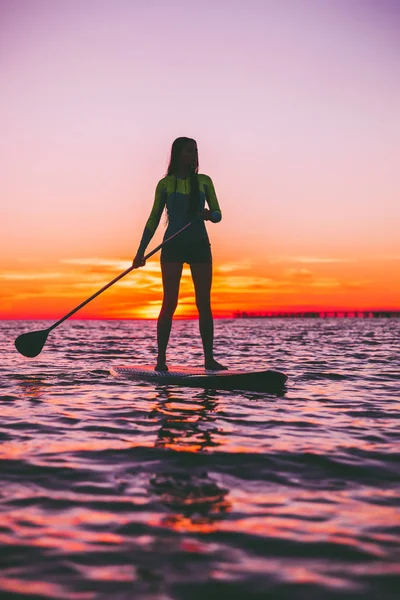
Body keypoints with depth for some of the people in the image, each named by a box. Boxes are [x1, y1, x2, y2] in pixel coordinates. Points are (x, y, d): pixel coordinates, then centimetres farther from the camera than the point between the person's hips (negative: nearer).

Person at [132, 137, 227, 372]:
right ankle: (161, 359, 0)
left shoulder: (204, 181, 7)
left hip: (200, 246, 2)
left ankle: (209, 358, 4)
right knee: (169, 303, -5)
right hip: (173, 246, -2)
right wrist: (141, 250, 1)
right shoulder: (165, 184, 4)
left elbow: (218, 215, 6)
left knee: (204, 303, 0)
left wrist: (208, 214, -18)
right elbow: (154, 219, 7)